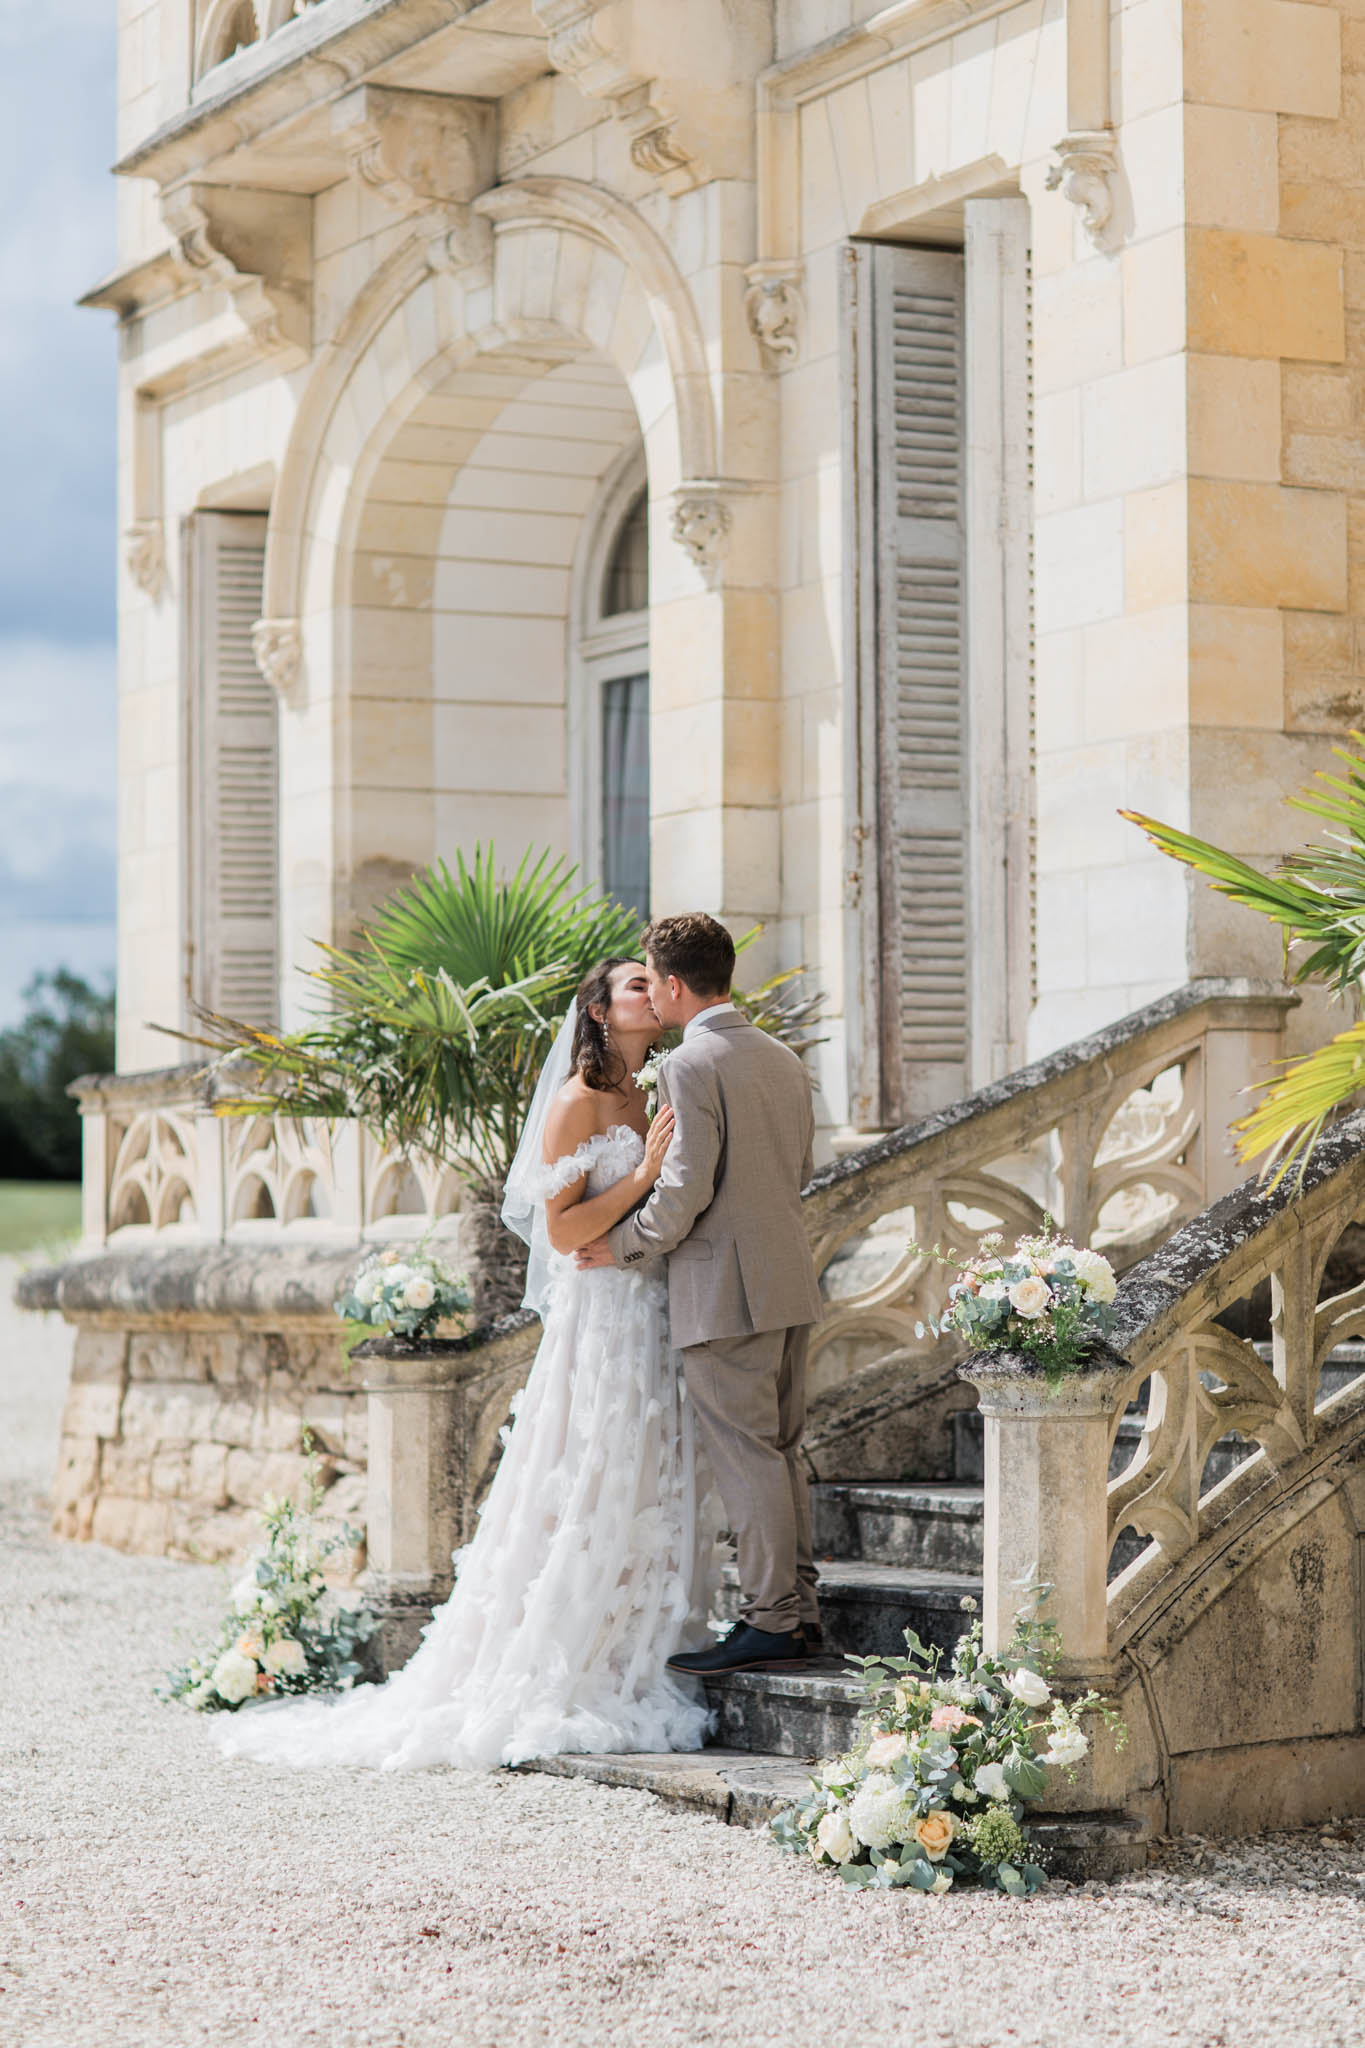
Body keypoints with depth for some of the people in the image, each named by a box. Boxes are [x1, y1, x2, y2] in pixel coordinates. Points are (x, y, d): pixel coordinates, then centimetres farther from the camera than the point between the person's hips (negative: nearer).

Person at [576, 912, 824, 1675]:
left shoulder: (691, 1065, -14)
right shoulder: (784, 1060, 12)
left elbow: (685, 1190, -18)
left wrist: (624, 1249, -4)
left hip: (726, 1291, -8)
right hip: (790, 1282, 8)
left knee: (747, 1460, -4)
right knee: (783, 1453, 14)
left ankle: (769, 1625, -2)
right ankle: (801, 1611, 18)